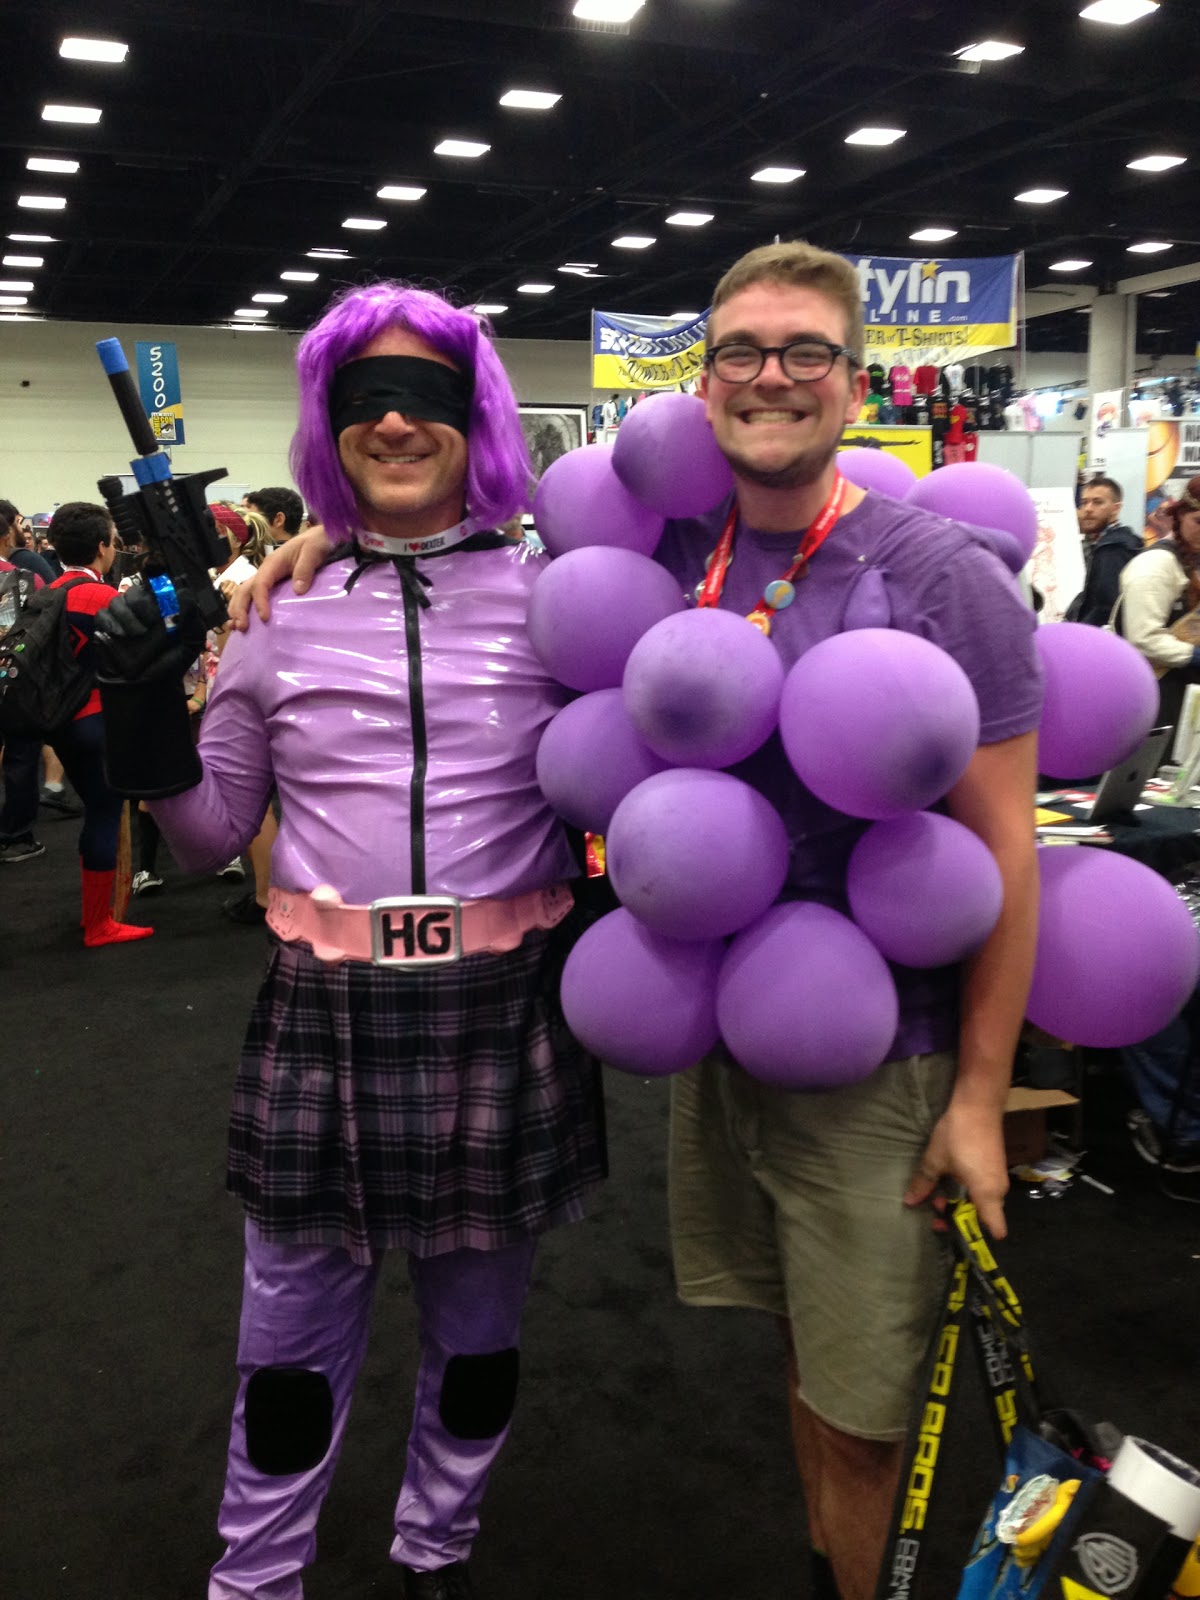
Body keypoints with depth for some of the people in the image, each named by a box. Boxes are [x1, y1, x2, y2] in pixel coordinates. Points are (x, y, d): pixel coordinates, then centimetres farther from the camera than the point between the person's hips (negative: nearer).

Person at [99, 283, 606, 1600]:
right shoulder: (280, 604, 3)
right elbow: (212, 834, 7)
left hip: (503, 1011, 0)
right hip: (324, 1017, 1)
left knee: (478, 1326, 19)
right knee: (292, 1340, 14)